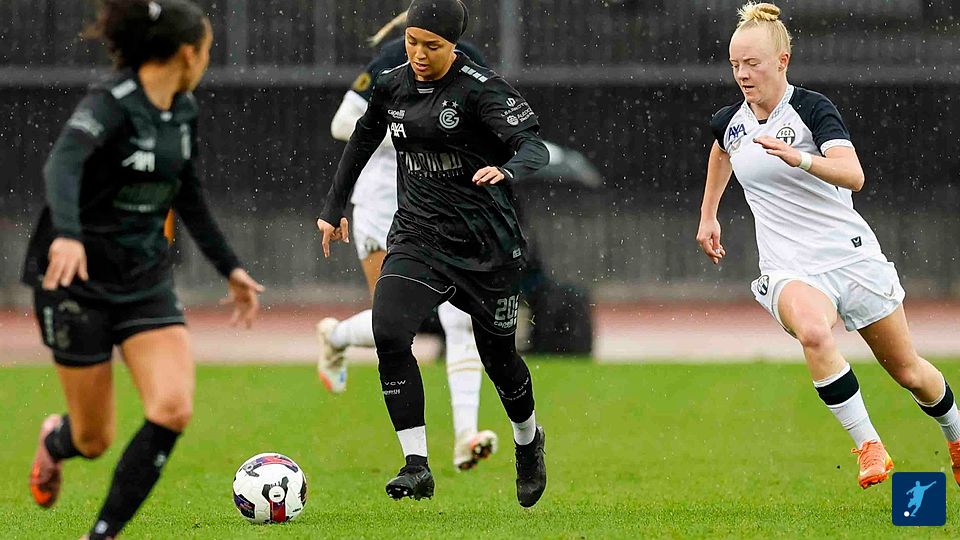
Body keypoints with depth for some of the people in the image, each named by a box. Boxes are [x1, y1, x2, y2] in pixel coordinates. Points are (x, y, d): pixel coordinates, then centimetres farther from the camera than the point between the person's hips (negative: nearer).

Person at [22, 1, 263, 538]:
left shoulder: (184, 111, 5)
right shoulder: (112, 103, -20)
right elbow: (63, 163, -38)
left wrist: (230, 267, 24)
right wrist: (67, 234, -56)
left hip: (146, 279, 6)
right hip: (79, 276, -6)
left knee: (174, 409, -17)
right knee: (96, 440, 4)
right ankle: (55, 440, 43)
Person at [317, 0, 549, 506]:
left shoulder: (480, 88, -14)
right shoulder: (391, 86, 3)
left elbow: (535, 147, -22)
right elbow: (363, 139, 22)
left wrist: (506, 170, -44)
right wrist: (334, 207, 26)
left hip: (484, 243, -4)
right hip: (417, 235, 4)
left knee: (498, 355, 11)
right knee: (388, 332, -22)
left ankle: (528, 442, 44)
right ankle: (416, 465, -20)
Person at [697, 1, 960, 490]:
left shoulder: (812, 108, -11)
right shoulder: (729, 122, 5)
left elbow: (853, 175, -26)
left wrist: (798, 158, -41)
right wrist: (708, 216, 33)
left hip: (850, 254, -2)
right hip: (789, 269, 2)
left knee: (908, 372, 9)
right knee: (813, 331, -35)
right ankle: (868, 448, -29)